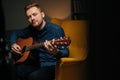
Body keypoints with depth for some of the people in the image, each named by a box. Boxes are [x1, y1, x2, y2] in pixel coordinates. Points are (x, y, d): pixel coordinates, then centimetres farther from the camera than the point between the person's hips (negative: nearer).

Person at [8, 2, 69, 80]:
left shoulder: (56, 30, -12)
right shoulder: (31, 29, 8)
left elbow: (66, 52, -19)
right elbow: (15, 33, 26)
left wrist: (56, 52, -41)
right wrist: (13, 44, 5)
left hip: (52, 66, -5)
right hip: (37, 64, 5)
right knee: (18, 69, -26)